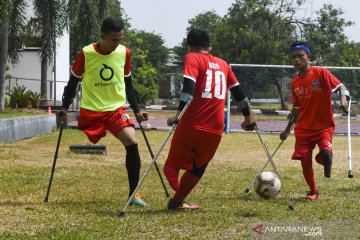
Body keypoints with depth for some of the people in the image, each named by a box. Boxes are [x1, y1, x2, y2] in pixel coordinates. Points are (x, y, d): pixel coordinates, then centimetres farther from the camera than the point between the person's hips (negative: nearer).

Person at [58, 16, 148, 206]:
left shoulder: (124, 53, -1)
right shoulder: (86, 54, -11)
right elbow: (73, 81, 4)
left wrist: (136, 110, 12)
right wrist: (65, 107, 0)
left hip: (116, 109, 1)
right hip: (90, 110, -1)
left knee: (132, 143, -19)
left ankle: (133, 193, -12)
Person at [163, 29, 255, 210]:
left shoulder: (192, 58, 3)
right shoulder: (223, 64, 19)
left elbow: (189, 87, -14)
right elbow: (238, 92, 24)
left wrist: (179, 114, -22)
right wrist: (247, 118, 35)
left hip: (191, 125, -4)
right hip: (215, 130, 4)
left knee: (172, 164, 7)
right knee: (197, 168, 23)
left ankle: (177, 200, -20)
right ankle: (177, 201, 25)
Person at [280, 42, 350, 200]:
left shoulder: (320, 73, -8)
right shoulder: (295, 82, 7)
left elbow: (340, 86, -13)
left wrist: (343, 98, -36)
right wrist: (287, 130, 21)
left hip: (324, 126, -4)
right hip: (304, 129, 4)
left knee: (325, 151, -30)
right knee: (305, 161, -1)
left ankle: (327, 168, 5)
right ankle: (313, 192, 22)